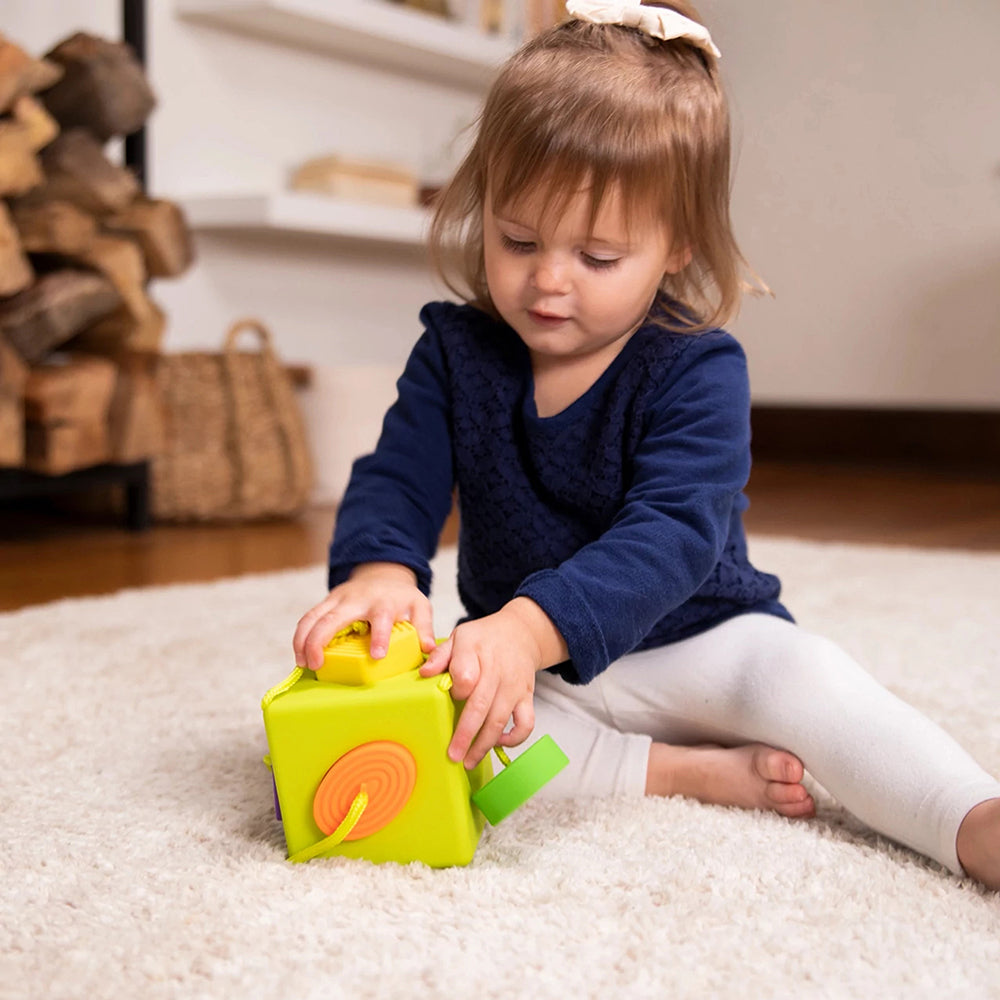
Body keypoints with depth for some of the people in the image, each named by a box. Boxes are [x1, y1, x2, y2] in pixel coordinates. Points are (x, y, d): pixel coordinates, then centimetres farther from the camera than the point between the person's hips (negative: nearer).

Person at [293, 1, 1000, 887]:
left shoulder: (697, 369, -17)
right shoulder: (455, 351, -4)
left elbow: (670, 535, -30)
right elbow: (394, 482, -9)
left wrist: (530, 625, -48)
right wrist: (376, 570, -36)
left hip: (697, 642, -2)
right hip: (532, 674, 3)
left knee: (796, 672, -32)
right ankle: (683, 771, -27)